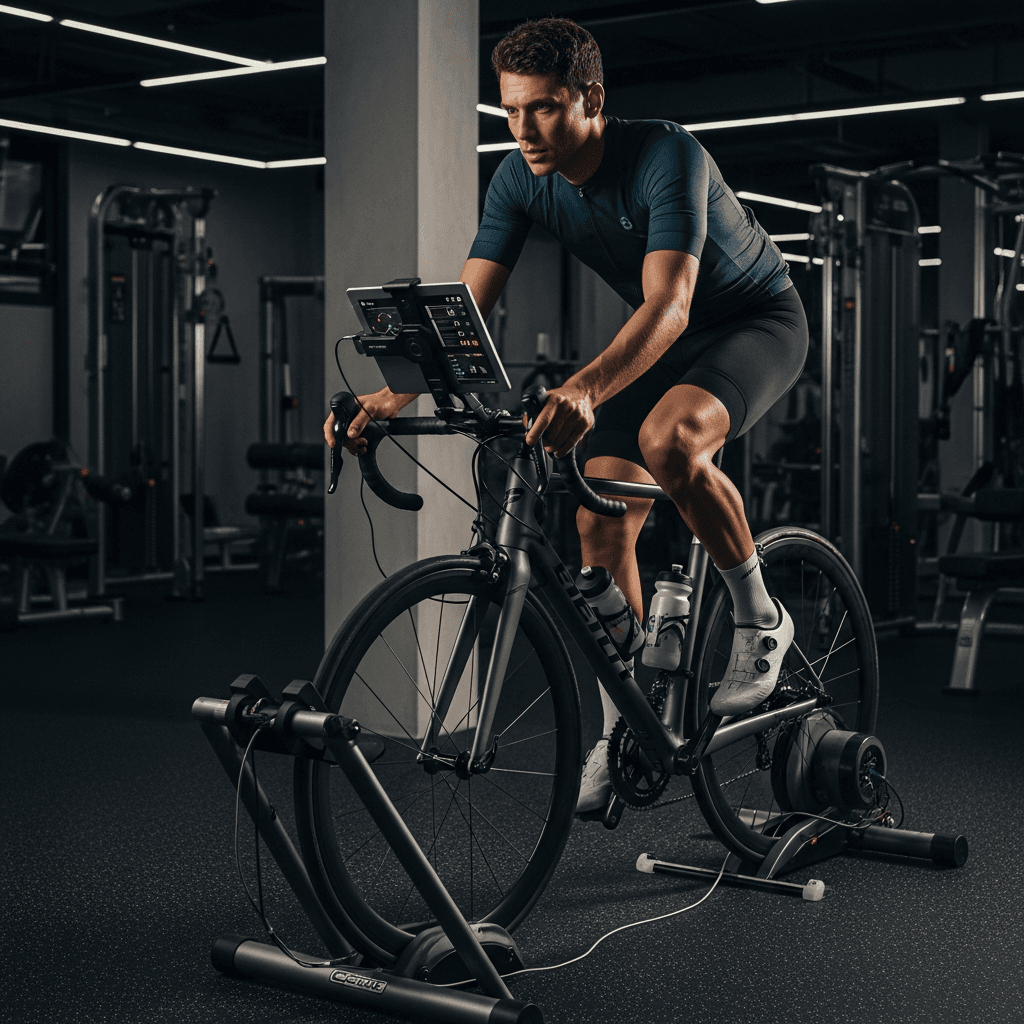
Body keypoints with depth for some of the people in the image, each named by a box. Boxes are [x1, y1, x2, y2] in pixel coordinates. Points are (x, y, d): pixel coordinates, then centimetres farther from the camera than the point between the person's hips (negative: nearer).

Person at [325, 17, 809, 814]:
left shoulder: (667, 155, -31)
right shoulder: (521, 179, -14)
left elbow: (669, 305, -42)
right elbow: (466, 309, -16)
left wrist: (585, 389, -59)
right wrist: (393, 395, -33)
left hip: (759, 320, -6)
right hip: (659, 339, 6)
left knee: (667, 437, -36)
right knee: (602, 522, -7)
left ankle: (761, 620, -13)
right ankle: (622, 729, 9)